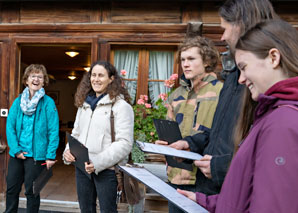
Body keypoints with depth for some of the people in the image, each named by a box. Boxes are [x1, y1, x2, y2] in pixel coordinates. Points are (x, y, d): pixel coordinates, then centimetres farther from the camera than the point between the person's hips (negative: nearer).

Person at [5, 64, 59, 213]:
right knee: (11, 189, 14)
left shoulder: (48, 103, -8)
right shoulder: (18, 101, 4)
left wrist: (51, 156, -14)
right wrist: (16, 149, -9)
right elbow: (10, 126, 1)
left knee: (31, 191, 9)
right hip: (17, 154, 4)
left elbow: (53, 131, -11)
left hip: (37, 155, -4)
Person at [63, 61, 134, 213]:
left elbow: (124, 143, -16)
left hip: (106, 169, -6)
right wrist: (68, 151, -1)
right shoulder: (84, 104, 13)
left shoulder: (121, 106, -10)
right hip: (82, 167, 6)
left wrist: (98, 162, -23)